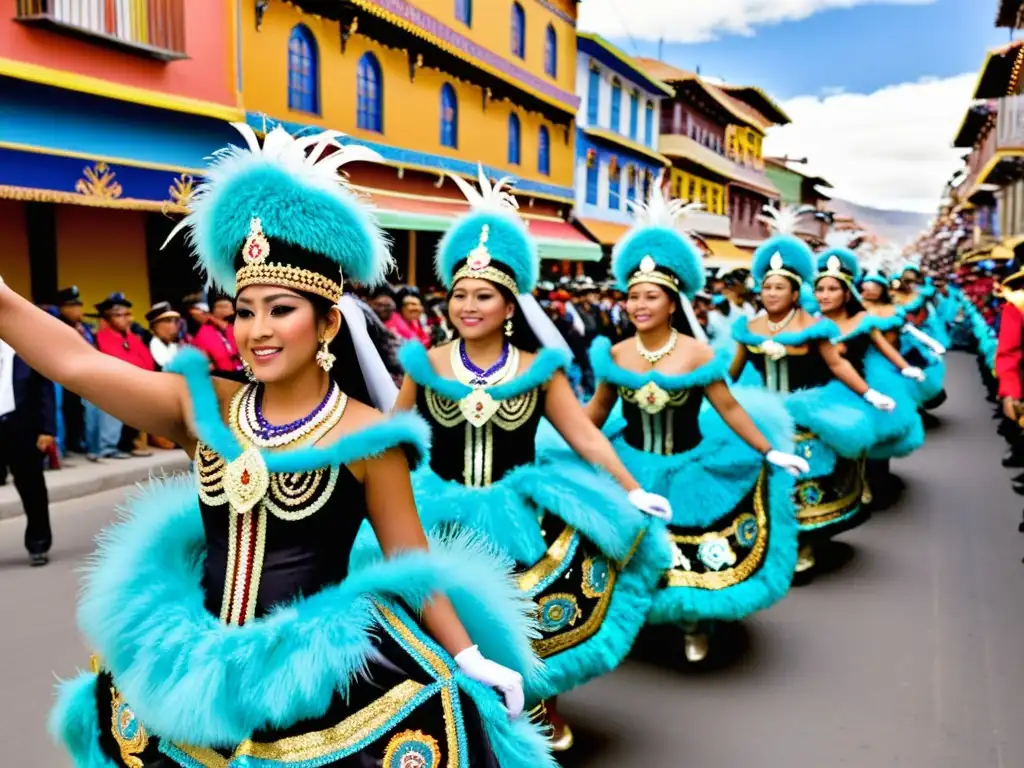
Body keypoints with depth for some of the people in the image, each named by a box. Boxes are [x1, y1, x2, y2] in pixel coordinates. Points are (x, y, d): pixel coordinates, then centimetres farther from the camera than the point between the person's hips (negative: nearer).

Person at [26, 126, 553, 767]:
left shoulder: (366, 435, -11)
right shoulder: (206, 408, -2)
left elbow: (411, 566, -5)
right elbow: (75, 362, -9)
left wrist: (471, 662, -5)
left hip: (320, 669, -3)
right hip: (200, 663, 4)